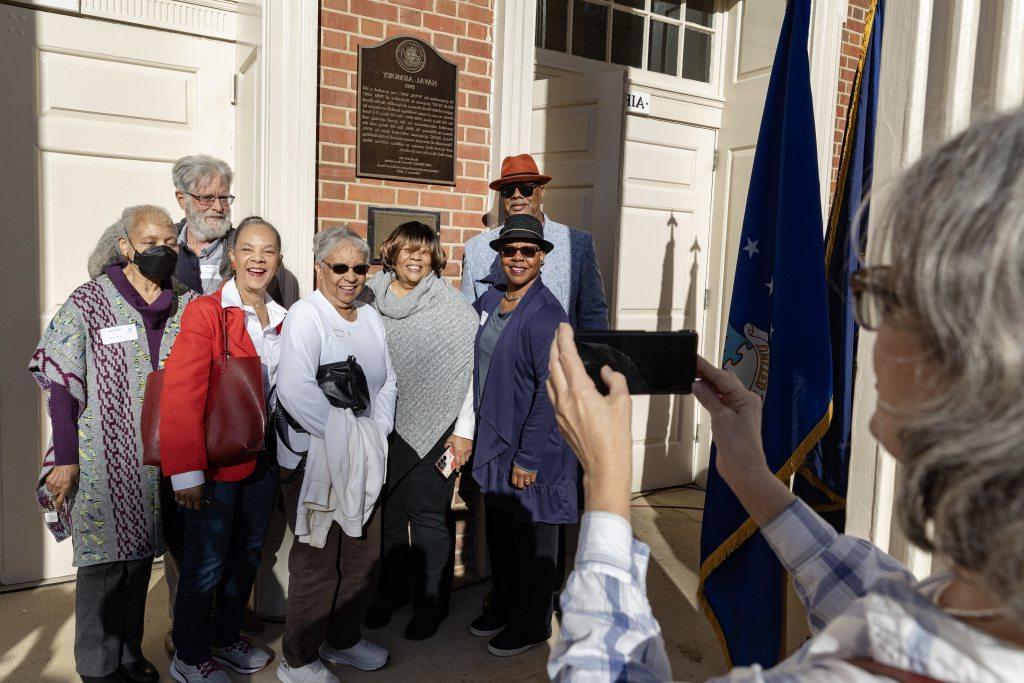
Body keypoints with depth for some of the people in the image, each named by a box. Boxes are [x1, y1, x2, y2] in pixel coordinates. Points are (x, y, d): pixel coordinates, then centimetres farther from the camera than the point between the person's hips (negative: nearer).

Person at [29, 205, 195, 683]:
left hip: (159, 462, 4)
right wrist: (66, 458, -11)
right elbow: (58, 382, -7)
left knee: (140, 558, 14)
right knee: (104, 561, 3)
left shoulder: (186, 305, 5)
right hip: (102, 462, -4)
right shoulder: (89, 302, -6)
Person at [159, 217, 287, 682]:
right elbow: (181, 395, -20)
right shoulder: (206, 312, -13)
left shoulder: (282, 320, 7)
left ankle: (226, 637, 40)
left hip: (262, 460, 6)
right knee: (205, 565, 6)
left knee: (246, 557, 19)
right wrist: (187, 471, -23)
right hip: (215, 462, -6)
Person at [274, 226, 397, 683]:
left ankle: (342, 639, 37)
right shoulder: (306, 316, -14)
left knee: (365, 556, 15)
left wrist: (377, 433, -2)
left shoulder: (370, 317, 9)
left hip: (363, 461, 7)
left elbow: (387, 380, 12)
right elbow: (295, 390, -26)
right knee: (317, 563, 4)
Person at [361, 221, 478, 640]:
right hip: (380, 428, 4)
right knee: (386, 513, 14)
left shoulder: (450, 305, -5)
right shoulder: (370, 299, 3)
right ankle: (389, 593, 32)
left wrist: (464, 432, -10)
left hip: (430, 430, -3)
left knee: (429, 518, 3)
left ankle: (430, 605, 19)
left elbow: (472, 369, -7)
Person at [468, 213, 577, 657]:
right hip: (493, 440, 7)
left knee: (532, 540, 9)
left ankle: (531, 625, 28)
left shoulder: (546, 314, -18)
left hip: (533, 448, -7)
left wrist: (527, 457, -20)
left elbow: (550, 391, -21)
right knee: (498, 532, 21)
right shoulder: (488, 302, 6)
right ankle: (503, 606, 41)